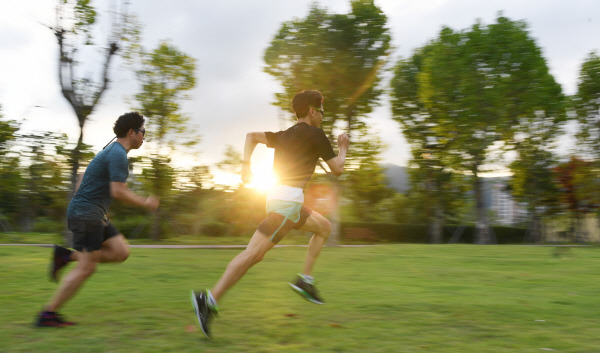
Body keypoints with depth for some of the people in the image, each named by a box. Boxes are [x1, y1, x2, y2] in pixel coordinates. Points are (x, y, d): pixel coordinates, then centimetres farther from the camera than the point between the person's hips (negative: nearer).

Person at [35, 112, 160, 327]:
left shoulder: (111, 152, 18)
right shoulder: (118, 154, -14)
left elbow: (81, 180, 24)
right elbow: (118, 192, -22)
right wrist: (145, 203, -9)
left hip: (96, 215, 10)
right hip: (87, 214, -10)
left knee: (121, 252, 4)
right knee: (86, 268, -6)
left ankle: (66, 256, 8)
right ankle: (47, 315, 2)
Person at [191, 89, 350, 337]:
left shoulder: (285, 135, 21)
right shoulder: (315, 134, -2)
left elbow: (252, 136, 18)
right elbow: (337, 169, 2)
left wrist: (246, 164, 6)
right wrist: (343, 149, 20)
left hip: (279, 197, 10)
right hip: (288, 199, -10)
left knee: (324, 227, 22)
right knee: (255, 253, -14)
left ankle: (305, 280, 16)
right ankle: (209, 299, -17)